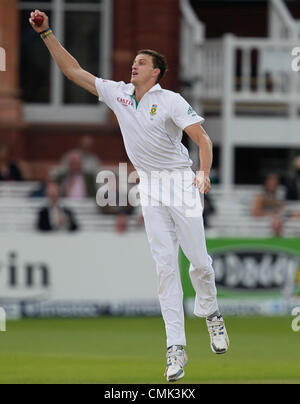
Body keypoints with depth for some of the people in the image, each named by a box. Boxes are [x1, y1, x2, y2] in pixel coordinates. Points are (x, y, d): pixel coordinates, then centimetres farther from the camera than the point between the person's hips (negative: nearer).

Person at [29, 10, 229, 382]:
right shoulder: (117, 93, 5)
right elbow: (73, 71, 7)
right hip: (150, 189, 4)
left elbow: (202, 138, -17)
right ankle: (176, 348, -7)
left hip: (180, 181, -4)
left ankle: (210, 314, 29)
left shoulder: (171, 101, -10)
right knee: (165, 264, -3)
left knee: (199, 259, -3)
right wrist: (47, 34, 1)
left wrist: (204, 173, -34)